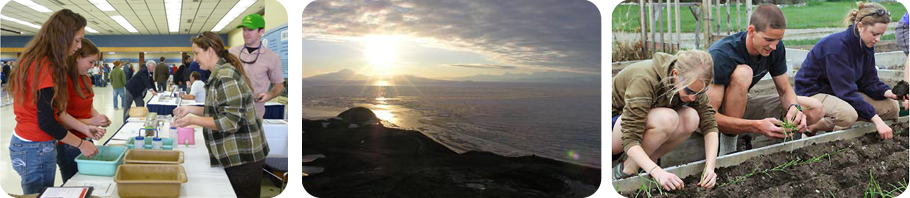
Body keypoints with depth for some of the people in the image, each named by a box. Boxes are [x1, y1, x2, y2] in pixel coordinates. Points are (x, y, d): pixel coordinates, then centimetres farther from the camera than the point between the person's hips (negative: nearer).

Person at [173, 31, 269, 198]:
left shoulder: (226, 76, -18)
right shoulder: (220, 74, 13)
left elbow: (231, 121, -23)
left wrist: (192, 120, -17)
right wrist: (191, 109, 10)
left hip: (242, 159, -10)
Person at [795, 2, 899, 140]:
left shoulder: (867, 46, -2)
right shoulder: (836, 46, -29)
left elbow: (869, 81, 4)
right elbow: (846, 91, -32)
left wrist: (888, 92, -19)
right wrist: (876, 119, -34)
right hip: (813, 92, -9)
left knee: (891, 106, -3)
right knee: (847, 113, -39)